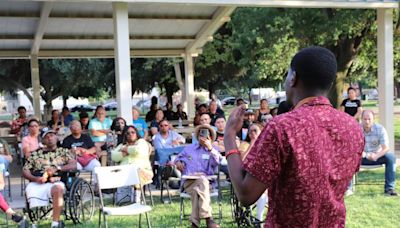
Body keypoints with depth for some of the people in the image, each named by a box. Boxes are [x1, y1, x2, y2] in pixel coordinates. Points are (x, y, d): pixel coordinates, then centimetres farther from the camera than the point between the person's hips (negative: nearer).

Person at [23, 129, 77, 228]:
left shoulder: (64, 151, 22)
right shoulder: (35, 154, 25)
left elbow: (73, 165, 7)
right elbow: (25, 170, 17)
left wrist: (56, 168, -7)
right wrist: (35, 178, -4)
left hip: (56, 182, -2)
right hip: (36, 183, 2)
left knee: (57, 188, -37)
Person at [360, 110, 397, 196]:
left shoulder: (380, 129, -14)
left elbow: (386, 148, -19)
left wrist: (376, 156, -39)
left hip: (377, 156, 0)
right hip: (361, 157, 0)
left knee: (391, 157, -29)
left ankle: (389, 188, -21)